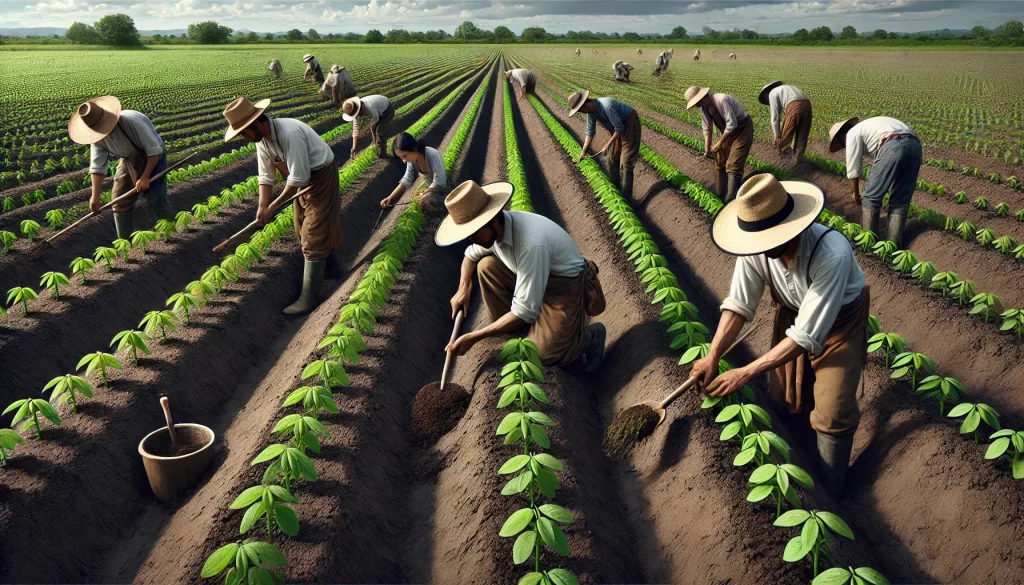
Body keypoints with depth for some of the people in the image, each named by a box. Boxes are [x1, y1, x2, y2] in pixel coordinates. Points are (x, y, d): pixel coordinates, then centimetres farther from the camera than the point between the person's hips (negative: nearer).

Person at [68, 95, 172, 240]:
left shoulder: (131, 122, -36)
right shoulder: (97, 136, -15)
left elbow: (154, 150, -30)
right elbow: (97, 166, -10)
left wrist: (145, 177, -25)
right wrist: (95, 196, -15)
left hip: (152, 157, -6)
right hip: (129, 159, 6)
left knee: (155, 200, -15)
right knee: (119, 199, 4)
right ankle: (125, 242, 17)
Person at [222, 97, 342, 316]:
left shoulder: (290, 134, -34)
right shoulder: (261, 138, -6)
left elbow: (298, 178, -31)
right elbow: (266, 176, -1)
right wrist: (263, 206, -13)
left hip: (321, 176, -9)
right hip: (304, 178, 9)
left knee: (313, 236, -8)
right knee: (304, 230, 21)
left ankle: (309, 297, -2)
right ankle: (333, 265, 43)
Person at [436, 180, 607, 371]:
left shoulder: (531, 244, -38)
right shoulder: (494, 228, -12)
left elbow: (525, 312, -34)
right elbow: (471, 256, 13)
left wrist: (473, 337, -31)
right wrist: (464, 289, -4)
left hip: (565, 285, -7)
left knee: (538, 354, -19)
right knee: (486, 265, -9)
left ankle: (591, 336, 8)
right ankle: (510, 330, 3)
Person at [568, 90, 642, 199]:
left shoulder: (607, 107, -35)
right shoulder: (590, 110, -8)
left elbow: (619, 128, -28)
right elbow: (590, 132, 0)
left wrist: (607, 146, -23)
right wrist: (583, 152, -3)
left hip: (630, 124, -9)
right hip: (619, 128, 9)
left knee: (625, 161, -9)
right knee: (612, 158, 14)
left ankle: (625, 197, -4)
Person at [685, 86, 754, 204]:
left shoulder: (721, 100, -32)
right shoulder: (704, 107, -7)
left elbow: (732, 124, -30)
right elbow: (707, 129, 0)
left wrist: (719, 143, -23)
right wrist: (707, 149, -5)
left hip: (742, 129, -8)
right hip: (728, 131, 9)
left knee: (733, 166, -15)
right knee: (720, 162, 13)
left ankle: (730, 202, -14)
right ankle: (721, 196, 26)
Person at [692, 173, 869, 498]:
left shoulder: (831, 254, -42)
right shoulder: (755, 248, -27)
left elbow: (807, 335, -38)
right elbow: (739, 304, -19)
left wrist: (746, 373, -38)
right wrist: (713, 356, -32)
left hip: (839, 319, -4)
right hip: (793, 312, 5)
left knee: (832, 414, -5)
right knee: (784, 399, 12)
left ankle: (829, 495, 19)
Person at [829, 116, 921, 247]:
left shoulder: (852, 134, 14)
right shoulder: (868, 126, 38)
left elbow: (853, 170, 15)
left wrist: (856, 193, 30)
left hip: (893, 148, -8)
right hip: (914, 145, 8)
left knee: (871, 197, 7)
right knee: (900, 200, 15)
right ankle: (894, 245, 16)